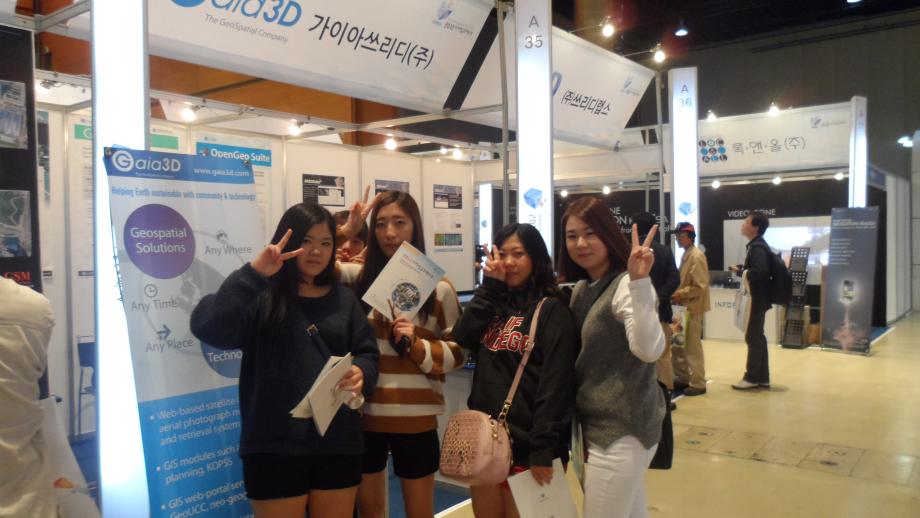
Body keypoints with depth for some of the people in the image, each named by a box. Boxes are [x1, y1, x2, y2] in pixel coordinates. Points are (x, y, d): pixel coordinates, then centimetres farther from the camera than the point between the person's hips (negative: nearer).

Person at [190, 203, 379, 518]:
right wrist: (253, 274, -27)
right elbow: (207, 327, -20)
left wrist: (360, 373, -15)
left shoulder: (344, 299, 11)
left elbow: (369, 355, 8)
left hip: (338, 444, 4)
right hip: (274, 447, -4)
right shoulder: (260, 297, -4)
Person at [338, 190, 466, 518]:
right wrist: (345, 231, -12)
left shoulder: (439, 288, -4)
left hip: (416, 419, -1)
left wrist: (415, 344, -17)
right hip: (364, 415, 2)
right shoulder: (358, 277, 1)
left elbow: (457, 354, -1)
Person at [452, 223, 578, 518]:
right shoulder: (494, 303, 11)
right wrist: (490, 286, -7)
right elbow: (461, 339, -6)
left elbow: (555, 385, -15)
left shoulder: (552, 311, -8)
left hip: (526, 443, -6)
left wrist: (543, 449, -19)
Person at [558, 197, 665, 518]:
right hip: (605, 426, 9)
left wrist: (640, 282, -41)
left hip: (622, 430, -9)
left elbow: (649, 350, -31)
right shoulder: (582, 289, 10)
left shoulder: (626, 286, -18)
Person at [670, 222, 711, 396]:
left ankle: (698, 383, 10)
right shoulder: (686, 255, 14)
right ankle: (683, 378, 25)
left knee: (692, 347, -1)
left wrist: (680, 294, -18)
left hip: (692, 307, -9)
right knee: (678, 344, 14)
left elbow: (700, 286, -20)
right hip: (683, 306, 9)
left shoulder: (696, 256, -15)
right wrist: (677, 294, 7)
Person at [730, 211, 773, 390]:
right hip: (757, 297, 10)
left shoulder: (757, 247, -19)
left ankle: (752, 377, 6)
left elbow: (758, 272, -30)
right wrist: (742, 269, 1)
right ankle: (762, 377, 20)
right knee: (757, 336, 13)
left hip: (757, 298, -10)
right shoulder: (758, 245, 13)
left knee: (752, 336, -2)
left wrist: (740, 271, -16)